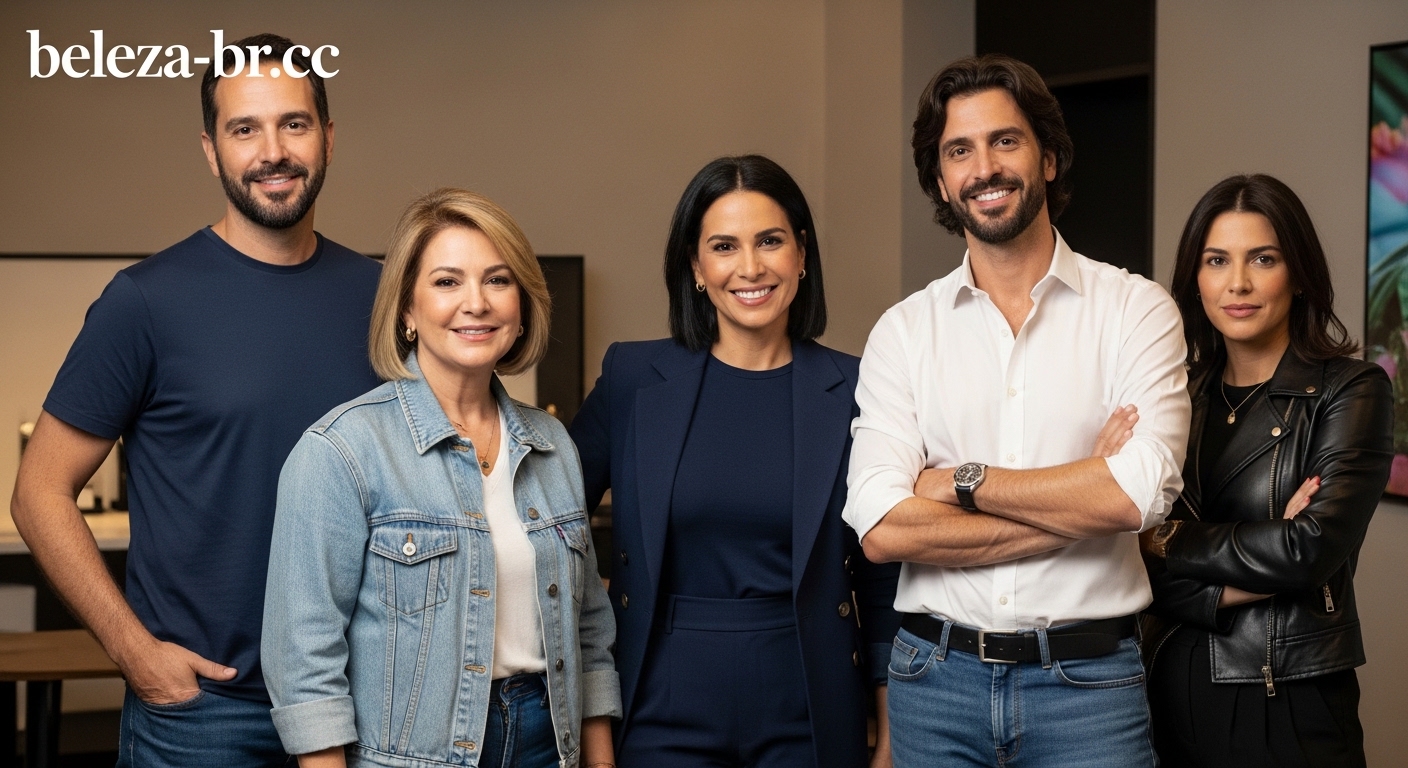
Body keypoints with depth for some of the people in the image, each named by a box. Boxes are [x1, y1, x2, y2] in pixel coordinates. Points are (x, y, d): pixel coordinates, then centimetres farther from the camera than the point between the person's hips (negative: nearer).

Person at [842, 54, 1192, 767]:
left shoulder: (1136, 309, -2)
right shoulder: (902, 331, 2)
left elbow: (1142, 492, -16)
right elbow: (880, 528, -11)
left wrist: (961, 482, -9)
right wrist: (1080, 503, -13)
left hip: (1089, 680, -1)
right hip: (936, 677, 2)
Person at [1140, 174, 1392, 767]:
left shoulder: (1349, 392, -6)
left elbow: (1311, 550, -18)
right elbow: (1141, 572, -2)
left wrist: (1175, 542, -8)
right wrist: (1236, 587, -17)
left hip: (1292, 710, -4)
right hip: (1174, 695, 4)